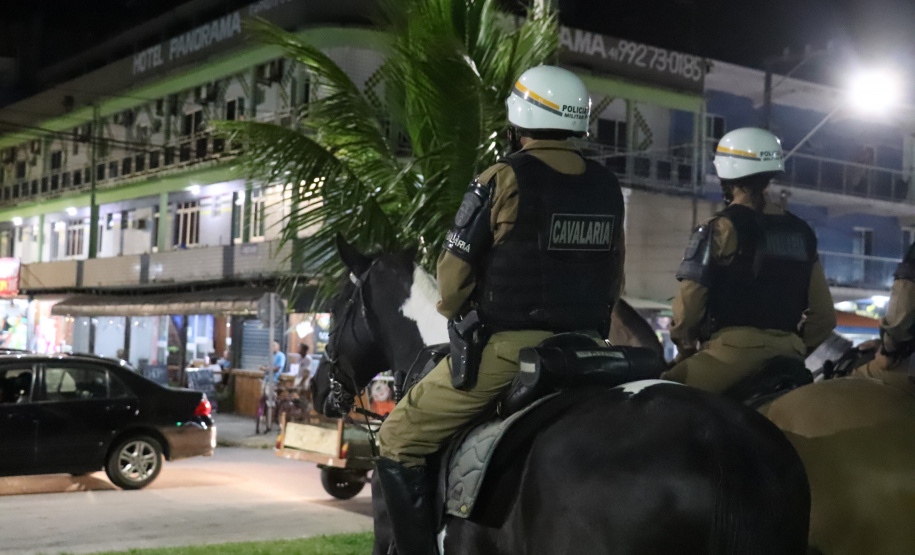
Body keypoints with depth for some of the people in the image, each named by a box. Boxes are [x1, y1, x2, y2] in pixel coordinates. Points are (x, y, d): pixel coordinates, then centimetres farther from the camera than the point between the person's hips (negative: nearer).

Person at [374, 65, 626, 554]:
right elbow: (614, 281, 12)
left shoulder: (503, 179, -11)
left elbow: (454, 278, -7)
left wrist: (456, 315, 13)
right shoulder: (607, 188, 7)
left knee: (399, 442, 7)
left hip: (503, 348, -6)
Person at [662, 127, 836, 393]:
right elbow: (824, 314, 14)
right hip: (787, 355, 7)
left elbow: (689, 303, -8)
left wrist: (685, 346, 7)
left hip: (735, 349, -7)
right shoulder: (801, 231, 15)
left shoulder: (723, 228, -4)